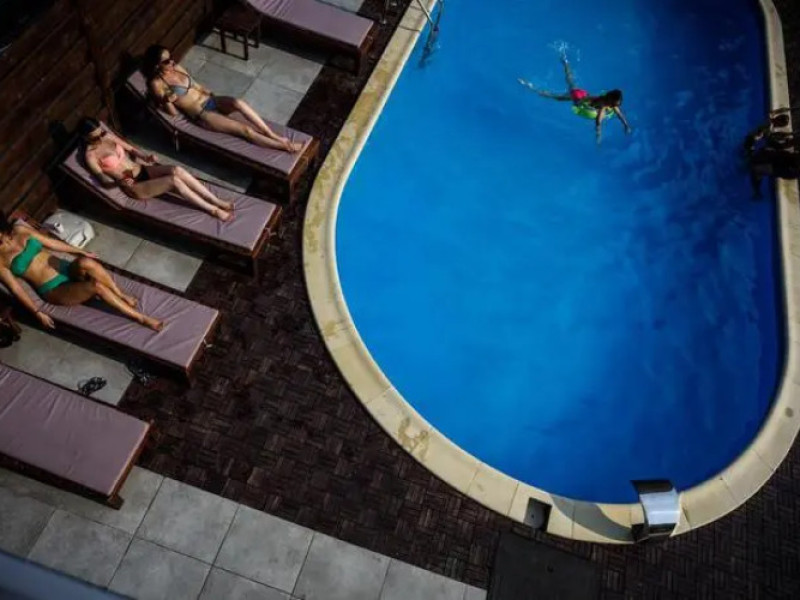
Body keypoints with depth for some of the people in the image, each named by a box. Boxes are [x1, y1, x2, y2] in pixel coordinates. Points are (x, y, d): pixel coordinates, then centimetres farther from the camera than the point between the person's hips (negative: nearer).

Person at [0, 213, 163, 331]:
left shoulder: (19, 229, 9)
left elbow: (50, 242, 17)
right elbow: (16, 288, -7)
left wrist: (81, 252, 18)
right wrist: (38, 313, -13)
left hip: (67, 269, 4)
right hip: (54, 290, -4)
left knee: (85, 262, -34)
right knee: (96, 286, -31)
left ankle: (122, 295, -17)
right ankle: (141, 318, -24)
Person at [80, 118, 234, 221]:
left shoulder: (107, 136, 8)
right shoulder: (90, 155, -10)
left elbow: (129, 147, 16)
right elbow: (103, 180, -12)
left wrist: (146, 156, -2)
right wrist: (120, 182, -31)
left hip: (142, 169, 6)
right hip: (133, 186, -6)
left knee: (177, 170, -23)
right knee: (174, 180, -29)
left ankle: (219, 202, -26)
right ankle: (213, 210, -24)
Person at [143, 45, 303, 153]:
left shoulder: (176, 68, 11)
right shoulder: (156, 83, -8)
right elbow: (173, 112, -10)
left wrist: (209, 93, 12)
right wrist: (167, 101, -29)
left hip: (210, 100, 6)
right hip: (201, 114, -6)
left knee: (238, 102, -28)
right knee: (244, 128, -23)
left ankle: (276, 136, -27)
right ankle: (284, 146, -22)